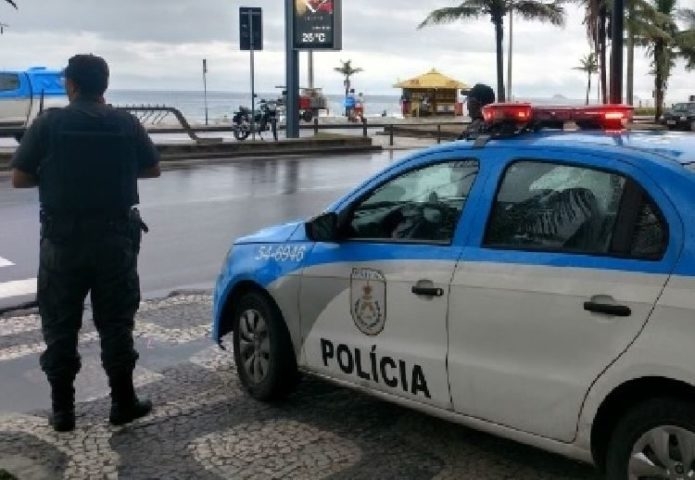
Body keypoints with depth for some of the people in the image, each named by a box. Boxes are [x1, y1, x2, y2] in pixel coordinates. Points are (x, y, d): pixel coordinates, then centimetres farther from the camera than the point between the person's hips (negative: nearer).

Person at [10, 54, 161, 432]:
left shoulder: (48, 123, -6)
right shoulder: (126, 124, -1)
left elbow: (19, 178, -5)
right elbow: (152, 170, 9)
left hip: (63, 239, -1)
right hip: (115, 237, 1)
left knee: (60, 326, 9)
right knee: (115, 322, 10)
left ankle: (62, 410, 14)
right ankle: (123, 403, 15)